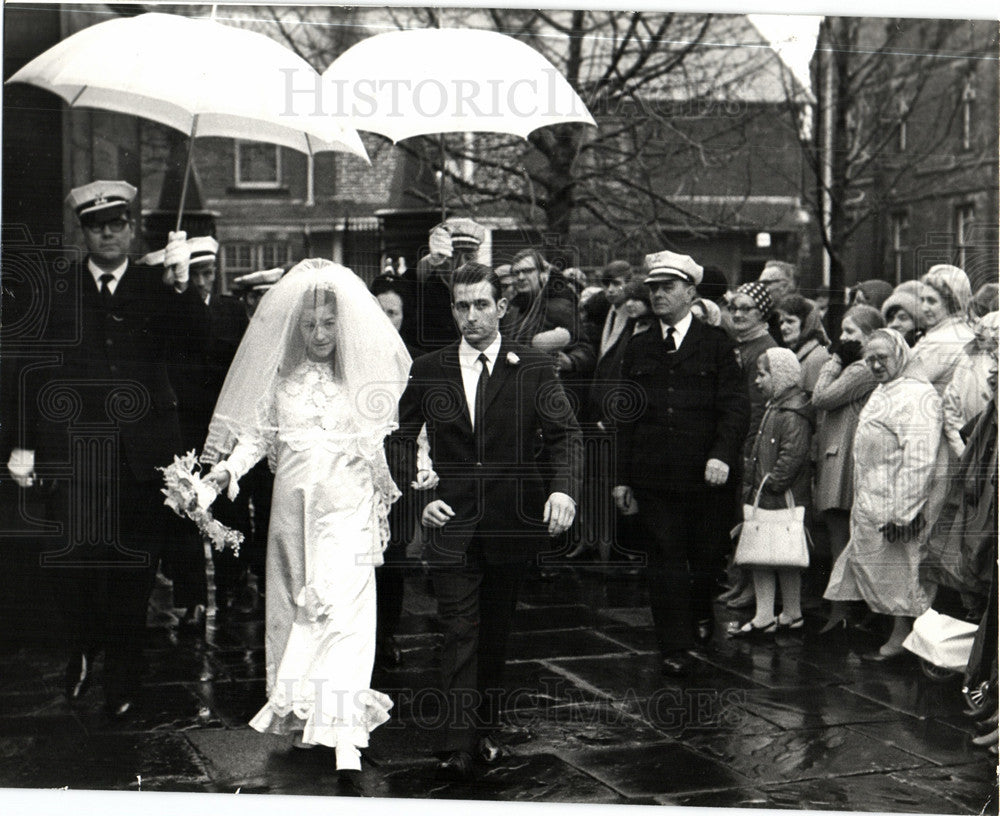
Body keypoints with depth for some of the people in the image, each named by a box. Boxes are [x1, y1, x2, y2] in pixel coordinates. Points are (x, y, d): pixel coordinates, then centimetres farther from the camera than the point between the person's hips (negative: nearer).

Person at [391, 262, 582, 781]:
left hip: (512, 521, 0)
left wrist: (562, 487, -24)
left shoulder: (533, 368, 0)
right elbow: (403, 441, 11)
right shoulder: (427, 371, 5)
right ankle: (457, 744, -6)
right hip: (452, 522, 0)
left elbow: (564, 434, -6)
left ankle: (485, 728, 27)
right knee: (460, 632, -6)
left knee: (496, 632, 12)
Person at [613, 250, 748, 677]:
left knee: (706, 555, 8)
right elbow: (626, 416, 12)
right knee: (664, 559, 0)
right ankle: (674, 649, 6)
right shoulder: (638, 348, 12)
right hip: (654, 477, 2)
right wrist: (622, 477, 7)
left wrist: (722, 455, -19)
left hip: (707, 476, -1)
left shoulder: (716, 344, 4)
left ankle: (702, 613, 38)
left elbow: (734, 405, -3)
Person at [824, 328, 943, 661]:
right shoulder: (884, 392, 18)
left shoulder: (917, 395, -15)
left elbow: (919, 459, -23)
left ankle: (901, 638, 6)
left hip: (894, 502, -10)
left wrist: (902, 510, -25)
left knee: (899, 573, -2)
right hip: (872, 503, 10)